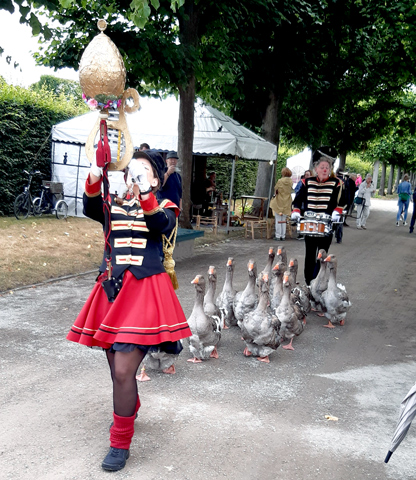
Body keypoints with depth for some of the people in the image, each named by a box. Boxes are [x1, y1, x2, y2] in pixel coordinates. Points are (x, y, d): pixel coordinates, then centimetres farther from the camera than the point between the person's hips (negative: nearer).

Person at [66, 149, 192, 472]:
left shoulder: (164, 207, 3)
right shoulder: (114, 206, 11)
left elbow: (163, 226, -21)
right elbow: (91, 209, -11)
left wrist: (145, 195, -36)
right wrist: (95, 178, -29)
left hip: (144, 291, -4)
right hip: (113, 288, 4)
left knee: (123, 371, -10)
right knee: (117, 366, 15)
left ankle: (121, 443, 9)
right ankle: (130, 410, 46)